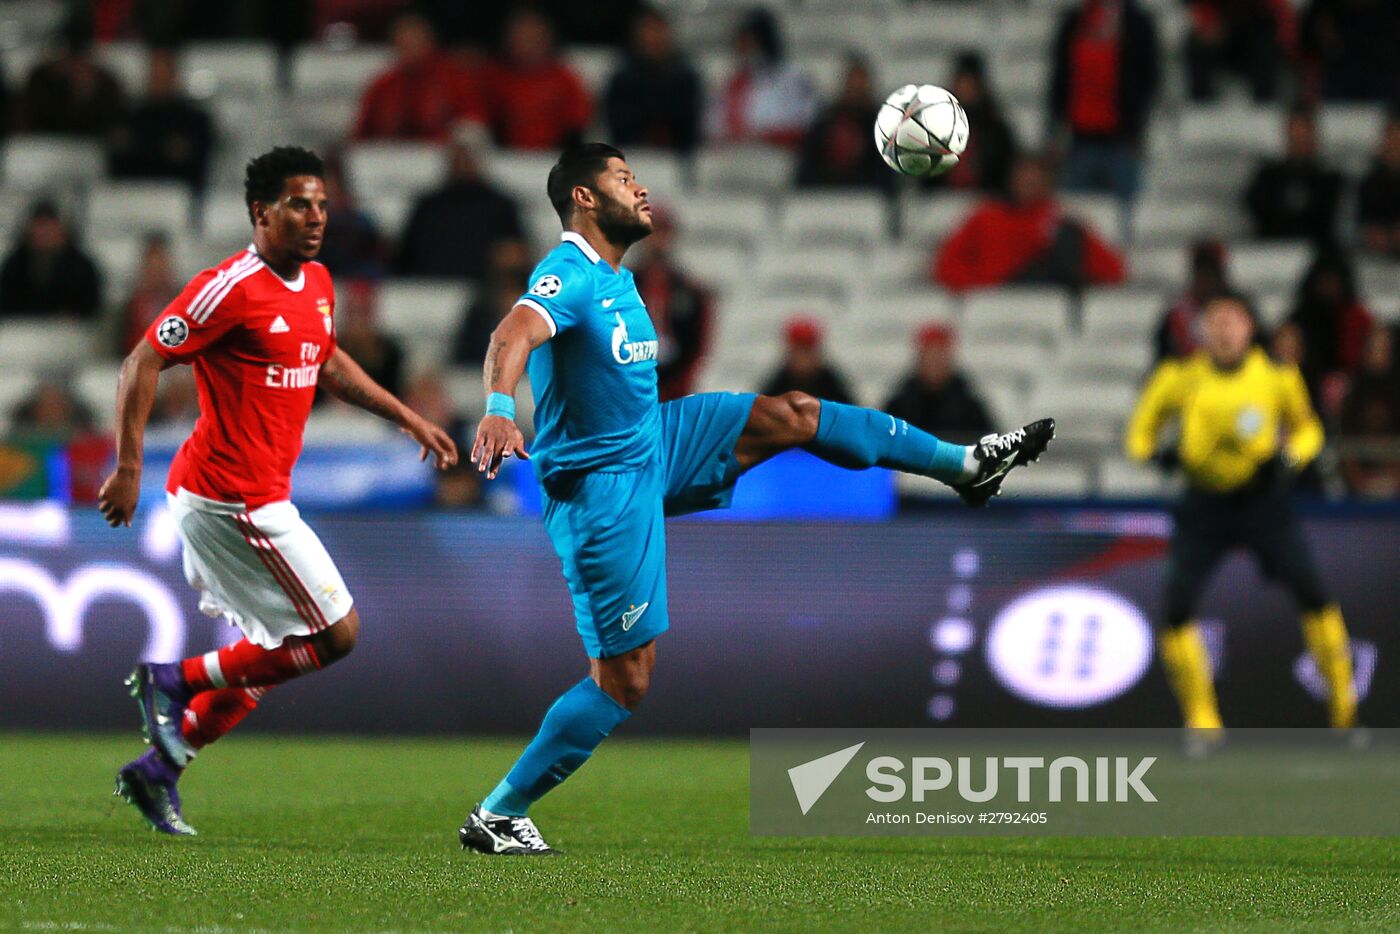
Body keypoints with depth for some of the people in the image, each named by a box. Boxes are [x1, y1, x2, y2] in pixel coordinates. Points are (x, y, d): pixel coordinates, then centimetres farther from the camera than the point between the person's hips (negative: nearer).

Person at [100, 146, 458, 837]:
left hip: (258, 499, 9)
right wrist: (127, 468, -20)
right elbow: (143, 363, -15)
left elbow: (326, 361, 30)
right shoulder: (232, 288, -17)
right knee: (335, 634, -7)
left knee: (275, 655, 14)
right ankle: (174, 681, 1)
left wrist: (406, 417, 29)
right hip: (235, 499, -9)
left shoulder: (317, 284, 11)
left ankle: (159, 768, 21)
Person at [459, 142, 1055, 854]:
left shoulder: (617, 279, 10)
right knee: (623, 680, -9)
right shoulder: (568, 275, -21)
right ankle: (497, 816, -1)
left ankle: (968, 465, 20)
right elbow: (514, 335, -42)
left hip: (654, 446, 9)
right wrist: (498, 409, -60)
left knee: (792, 416, 6)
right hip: (602, 488, -9)